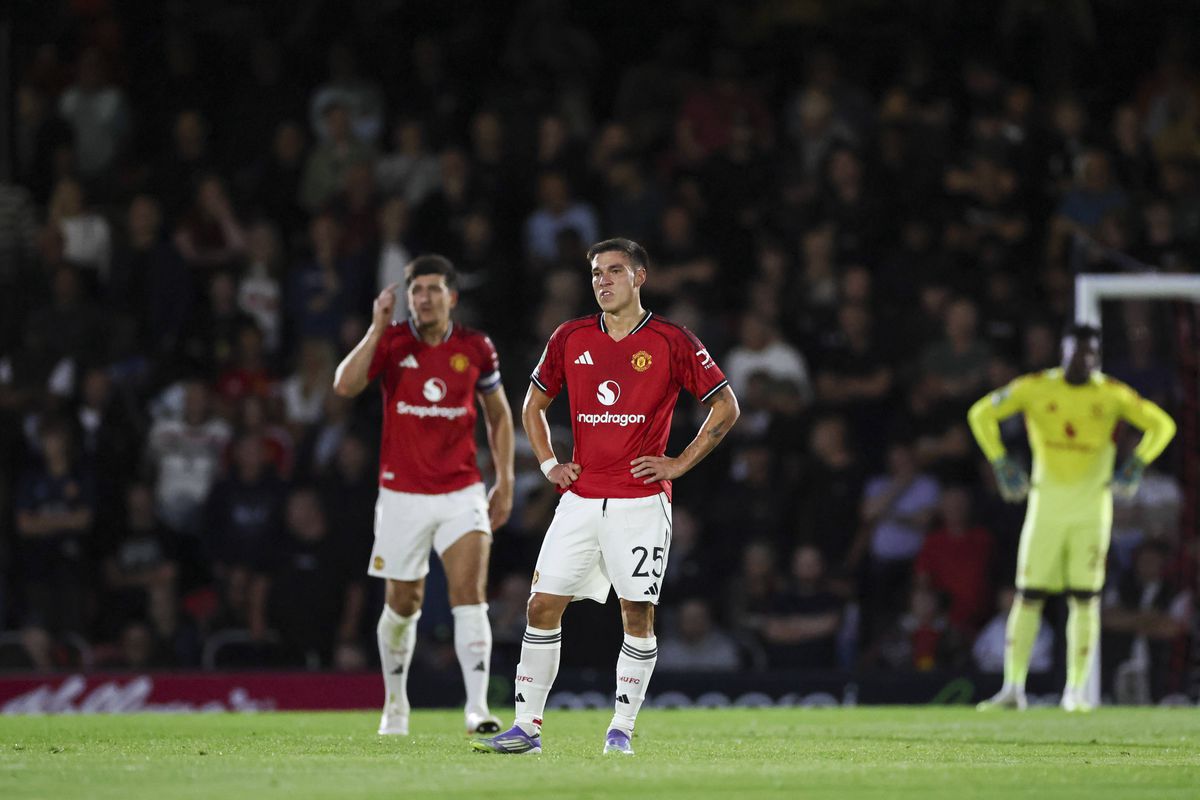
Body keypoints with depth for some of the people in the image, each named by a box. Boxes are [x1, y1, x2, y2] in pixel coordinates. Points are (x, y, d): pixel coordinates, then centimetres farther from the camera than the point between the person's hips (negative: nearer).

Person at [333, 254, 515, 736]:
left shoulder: (476, 349, 0)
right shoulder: (391, 342, -5)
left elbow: (498, 415, 13)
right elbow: (345, 386, -21)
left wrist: (505, 482, 7)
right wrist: (377, 328, -25)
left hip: (462, 493, 0)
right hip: (402, 494, 0)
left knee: (470, 594, -15)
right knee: (403, 604, 9)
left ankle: (477, 708, -20)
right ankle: (396, 701, 31)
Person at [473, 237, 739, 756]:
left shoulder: (672, 342, -3)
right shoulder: (570, 338, 8)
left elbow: (726, 407, 2)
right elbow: (533, 406, 21)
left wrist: (679, 464, -3)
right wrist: (549, 464, 8)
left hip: (641, 502, -3)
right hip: (580, 498, 3)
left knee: (638, 614, -3)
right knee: (543, 607, -2)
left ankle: (622, 729, 6)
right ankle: (526, 727, 4)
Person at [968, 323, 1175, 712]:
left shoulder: (1112, 395, -1)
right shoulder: (1035, 388, -2)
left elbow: (1161, 425, 4)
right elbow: (982, 413, 3)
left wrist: (1135, 466, -9)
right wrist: (1001, 464, -5)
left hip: (1091, 512, 0)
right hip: (1045, 509, 0)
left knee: (1084, 599, -3)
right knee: (1028, 596, -2)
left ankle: (1076, 691, 3)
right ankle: (1013, 688, 0)